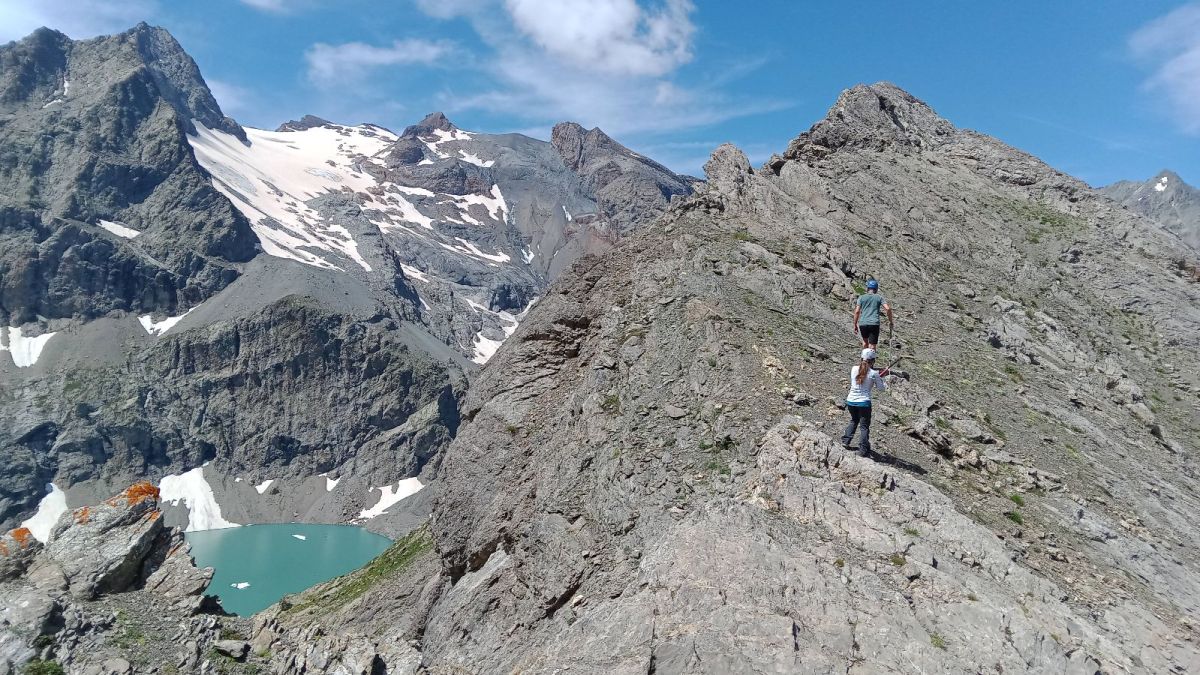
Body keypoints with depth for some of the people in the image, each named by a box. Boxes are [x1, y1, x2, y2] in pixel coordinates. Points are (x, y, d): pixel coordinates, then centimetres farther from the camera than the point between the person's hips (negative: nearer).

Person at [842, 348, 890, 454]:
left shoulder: (854, 369, 0)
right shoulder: (874, 373, -9)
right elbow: (881, 388, 1)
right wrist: (881, 378, 17)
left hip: (850, 401, 4)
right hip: (864, 402, -4)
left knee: (854, 420, 28)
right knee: (864, 426, 9)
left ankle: (846, 440, 23)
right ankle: (863, 448, 9)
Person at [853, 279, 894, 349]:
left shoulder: (861, 297, 11)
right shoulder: (879, 297, 10)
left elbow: (857, 311, 2)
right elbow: (888, 308, -1)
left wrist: (855, 325, 7)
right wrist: (890, 321, 9)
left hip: (862, 323, 2)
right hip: (874, 324, -2)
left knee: (865, 340, 28)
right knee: (872, 347, -2)